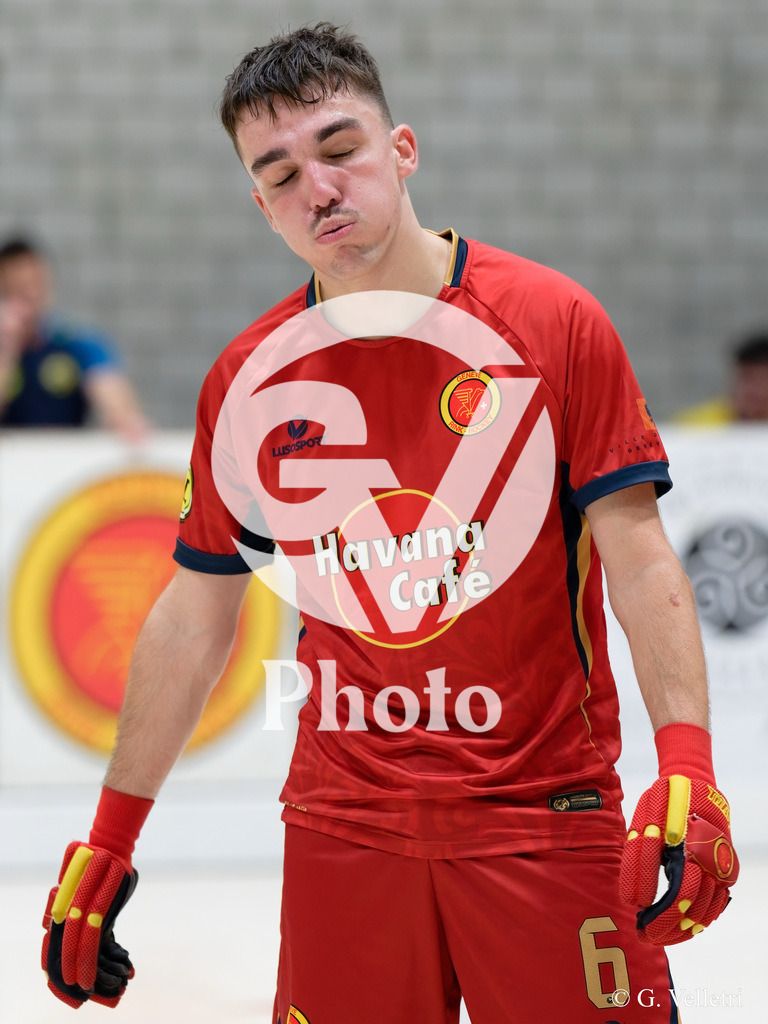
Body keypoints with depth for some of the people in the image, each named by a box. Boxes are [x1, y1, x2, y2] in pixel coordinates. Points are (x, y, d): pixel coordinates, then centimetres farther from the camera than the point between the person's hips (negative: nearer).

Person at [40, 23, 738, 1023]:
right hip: (343, 821, 3)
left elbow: (639, 561, -6)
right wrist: (108, 844, 14)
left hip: (545, 816, -2)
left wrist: (686, 767, -19)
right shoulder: (246, 379, 5)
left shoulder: (552, 322, -4)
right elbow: (193, 616, 13)